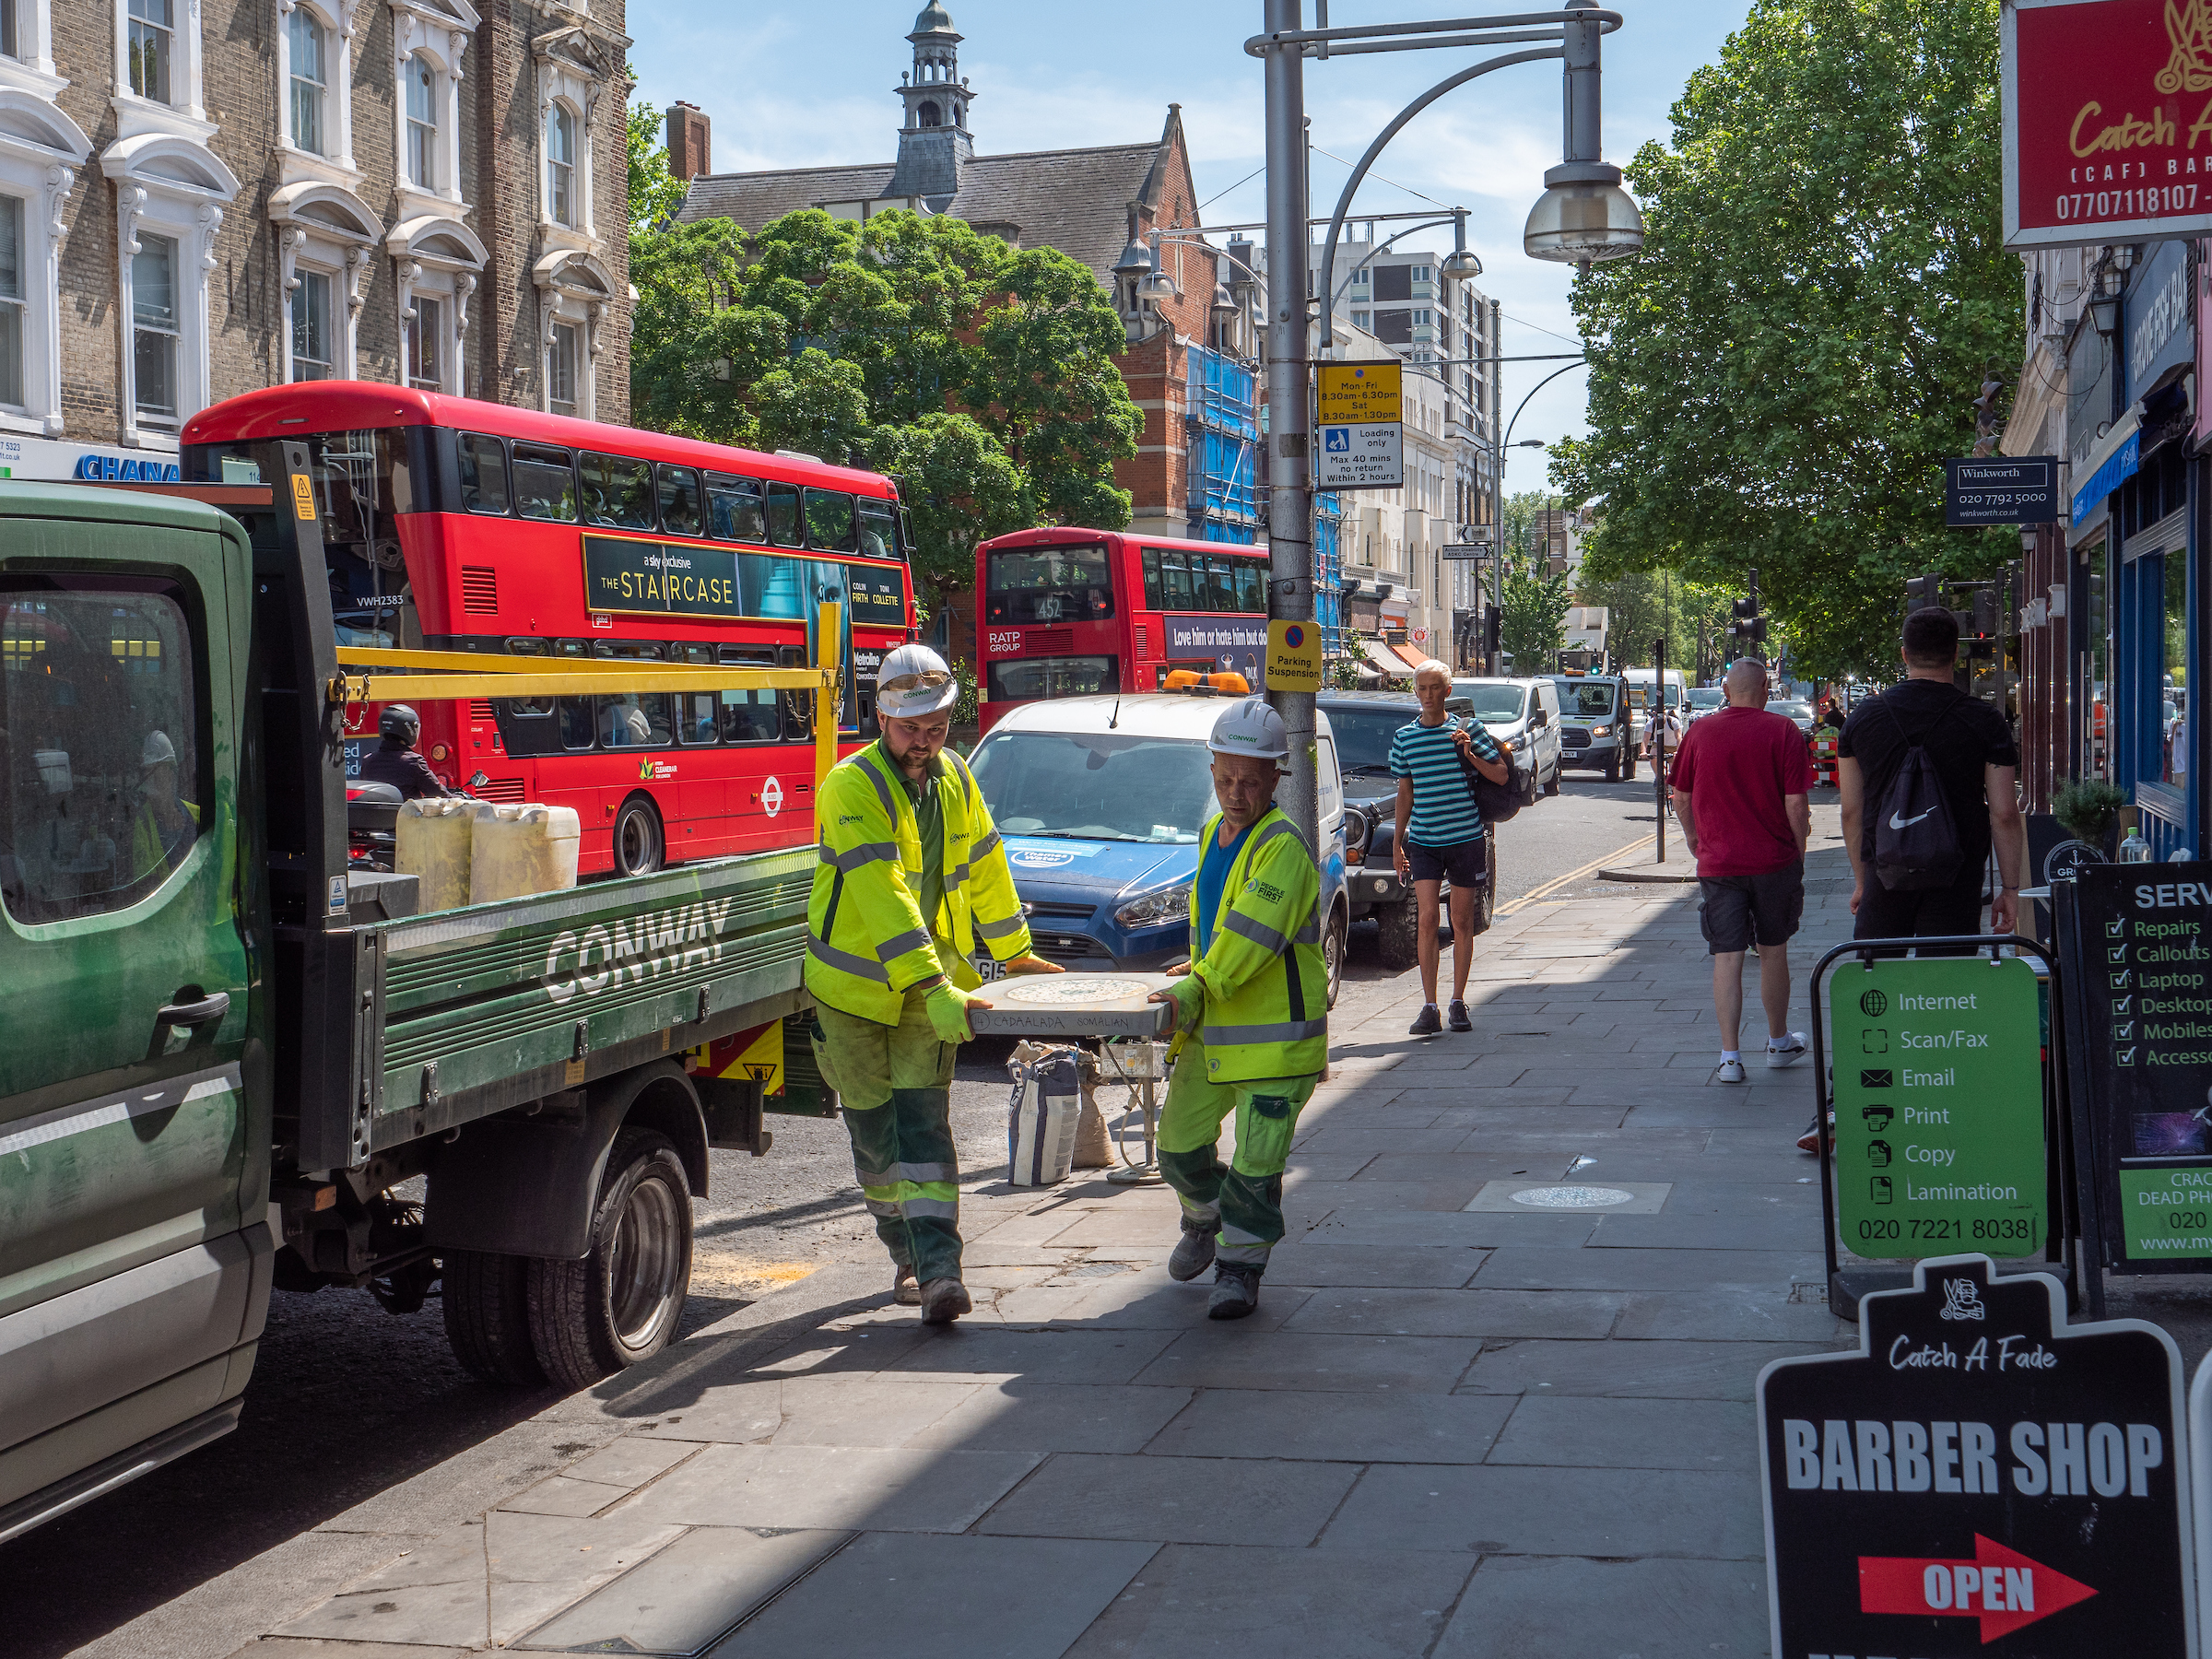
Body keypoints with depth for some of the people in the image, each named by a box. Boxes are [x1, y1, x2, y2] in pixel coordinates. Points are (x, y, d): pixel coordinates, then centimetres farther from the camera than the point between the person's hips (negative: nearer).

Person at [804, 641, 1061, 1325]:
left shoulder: (954, 779, 1)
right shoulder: (853, 786, -19)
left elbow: (984, 867, 16)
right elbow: (883, 897, -29)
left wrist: (1017, 954, 21)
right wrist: (935, 989, -36)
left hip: (931, 985, 3)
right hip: (853, 987, -3)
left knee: (924, 1121, -9)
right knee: (875, 1130, 7)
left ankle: (939, 1268, -15)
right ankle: (905, 1253, 25)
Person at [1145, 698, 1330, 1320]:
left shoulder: (1283, 848, -17)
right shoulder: (1212, 836, 11)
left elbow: (1251, 937, -27)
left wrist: (1200, 988, -32)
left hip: (1277, 1034, -8)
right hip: (1211, 1030, 8)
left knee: (1257, 1162, -8)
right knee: (1179, 1143, 16)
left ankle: (1240, 1265, 7)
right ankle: (1204, 1221, 42)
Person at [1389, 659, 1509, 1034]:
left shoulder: (1469, 729, 1)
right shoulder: (1404, 737, 7)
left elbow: (1501, 775, 0)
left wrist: (1469, 755, -16)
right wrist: (1397, 842, 12)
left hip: (1465, 836, -1)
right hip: (1423, 840, 1)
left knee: (1462, 922, 6)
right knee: (1427, 919, -8)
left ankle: (1458, 1002, 16)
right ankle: (1429, 1007, -6)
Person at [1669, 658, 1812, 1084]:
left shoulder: (1699, 733, 0)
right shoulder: (1783, 731, -7)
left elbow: (1681, 800, 7)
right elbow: (1795, 804, -9)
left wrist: (1696, 843, 22)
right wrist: (1799, 852, 4)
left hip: (1718, 862, 1)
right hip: (1774, 860, 0)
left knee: (1727, 957, 1)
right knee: (1773, 951, 15)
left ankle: (1729, 1056, -4)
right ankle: (1779, 1042, 30)